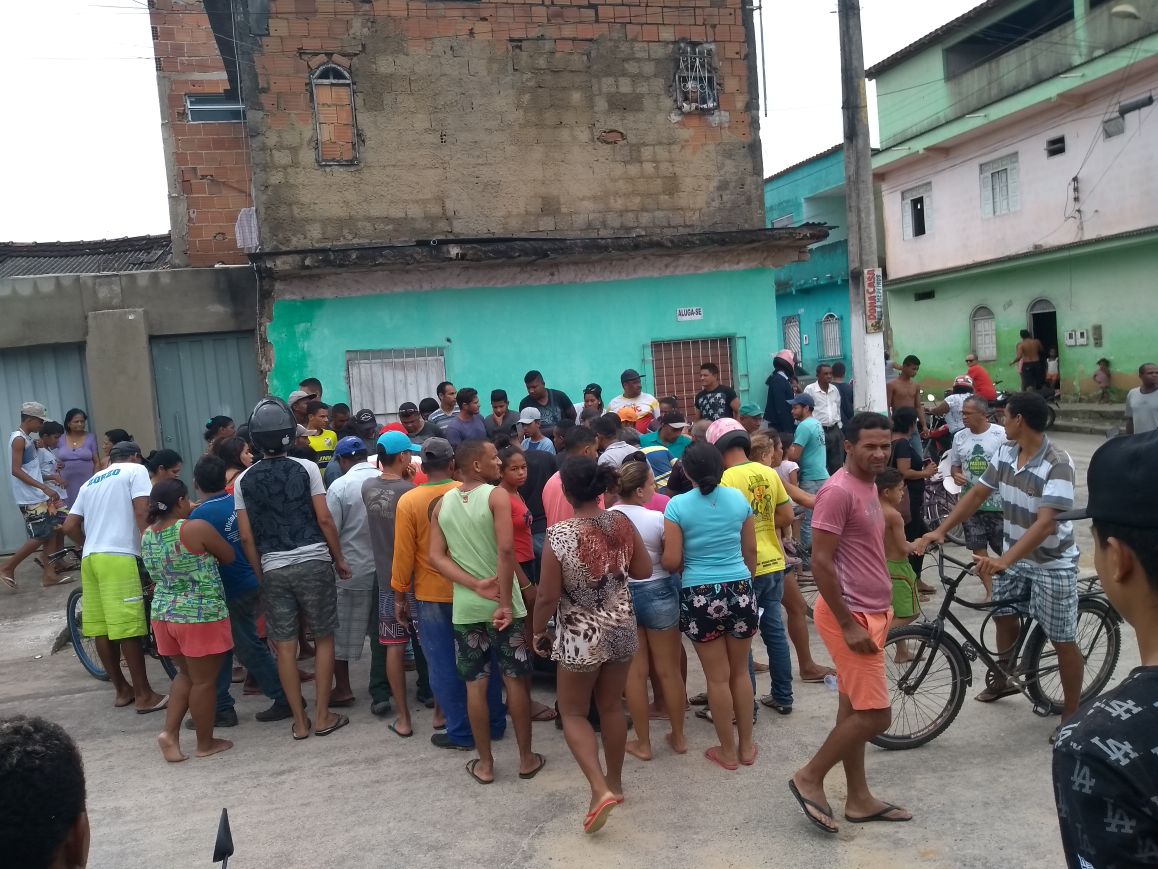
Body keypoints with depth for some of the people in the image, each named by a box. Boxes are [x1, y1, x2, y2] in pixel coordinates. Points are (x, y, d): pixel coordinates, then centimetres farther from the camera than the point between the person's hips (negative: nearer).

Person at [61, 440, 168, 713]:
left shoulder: (91, 482, 25)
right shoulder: (136, 470, 6)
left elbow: (69, 526, 21)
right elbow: (142, 513, -8)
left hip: (90, 558, 7)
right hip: (118, 556, -7)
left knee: (101, 628, 9)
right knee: (127, 629, -6)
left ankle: (122, 689, 20)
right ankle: (144, 695, -3)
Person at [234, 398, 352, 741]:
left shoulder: (244, 480, 3)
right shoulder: (305, 468, -4)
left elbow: (247, 537, 2)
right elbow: (324, 519, -7)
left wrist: (260, 574, 12)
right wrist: (339, 558, 4)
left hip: (273, 569, 2)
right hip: (313, 562, -2)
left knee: (285, 646, 8)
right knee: (323, 639, 9)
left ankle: (300, 722, 14)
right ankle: (323, 716, 12)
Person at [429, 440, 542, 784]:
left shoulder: (442, 503, 5)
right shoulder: (497, 495, -12)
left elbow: (436, 556, -2)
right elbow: (505, 549, -22)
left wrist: (475, 585, -10)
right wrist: (506, 602, -19)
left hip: (464, 607, 4)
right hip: (502, 603, -4)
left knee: (475, 685, 11)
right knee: (517, 680, 9)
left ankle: (484, 763, 20)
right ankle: (526, 758, 19)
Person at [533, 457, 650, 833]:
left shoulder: (559, 535, -21)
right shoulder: (622, 523, -9)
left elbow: (547, 596, -16)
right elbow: (644, 571, 2)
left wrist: (538, 633, 0)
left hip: (580, 637, -4)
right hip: (622, 631, 5)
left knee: (573, 712, 14)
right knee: (611, 707, 21)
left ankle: (600, 790, 1)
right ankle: (614, 782, 35)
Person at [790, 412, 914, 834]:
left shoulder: (869, 486, 11)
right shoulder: (839, 491, -20)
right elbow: (821, 562, -22)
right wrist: (849, 624, -22)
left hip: (870, 612, 10)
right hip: (851, 615, -10)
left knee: (854, 710, 15)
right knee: (875, 715, -5)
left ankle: (859, 799, 26)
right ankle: (809, 778, 9)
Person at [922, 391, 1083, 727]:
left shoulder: (1057, 463, -27)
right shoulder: (1006, 452, -5)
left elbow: (1046, 523, -35)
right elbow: (977, 494, 1)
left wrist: (1003, 560, -44)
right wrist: (941, 530, -7)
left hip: (1052, 563, -7)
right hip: (1015, 554, 7)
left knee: (1063, 641, 4)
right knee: (1005, 618, 20)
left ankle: (1071, 714, 19)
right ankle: (1005, 679, 44)